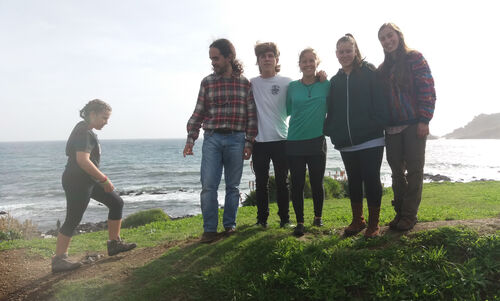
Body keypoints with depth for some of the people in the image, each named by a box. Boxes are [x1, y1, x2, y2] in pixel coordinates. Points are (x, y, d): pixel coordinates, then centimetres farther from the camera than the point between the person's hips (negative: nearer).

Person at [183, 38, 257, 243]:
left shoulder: (245, 83, 6)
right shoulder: (207, 82, 7)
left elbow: (251, 115, 5)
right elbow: (198, 113, 7)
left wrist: (249, 142, 1)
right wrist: (190, 139, -1)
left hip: (236, 139, 0)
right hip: (212, 138, 0)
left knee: (233, 185, 8)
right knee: (208, 185, -5)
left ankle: (230, 224, 21)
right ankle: (210, 229, 3)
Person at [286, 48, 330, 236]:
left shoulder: (326, 85, 3)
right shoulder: (292, 87, 5)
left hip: (317, 141, 0)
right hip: (295, 143, 1)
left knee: (317, 183, 7)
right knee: (297, 184, 2)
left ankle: (318, 217, 29)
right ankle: (300, 222, 14)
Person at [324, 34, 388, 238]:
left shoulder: (369, 73, -1)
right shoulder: (335, 80, 14)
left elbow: (380, 102, -7)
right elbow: (331, 111, 15)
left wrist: (376, 125, -16)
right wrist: (331, 131, 3)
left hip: (370, 140, -5)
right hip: (346, 143, 5)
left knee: (371, 180, 1)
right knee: (353, 181, 13)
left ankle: (373, 223, 13)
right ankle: (357, 221, 26)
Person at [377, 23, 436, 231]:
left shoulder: (414, 58, -2)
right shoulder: (383, 69, 15)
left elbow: (427, 89, -9)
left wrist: (424, 120, -15)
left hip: (414, 124, -5)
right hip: (392, 127, 6)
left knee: (414, 169, -1)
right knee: (397, 171, 9)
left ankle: (409, 215, 6)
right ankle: (400, 212, 18)